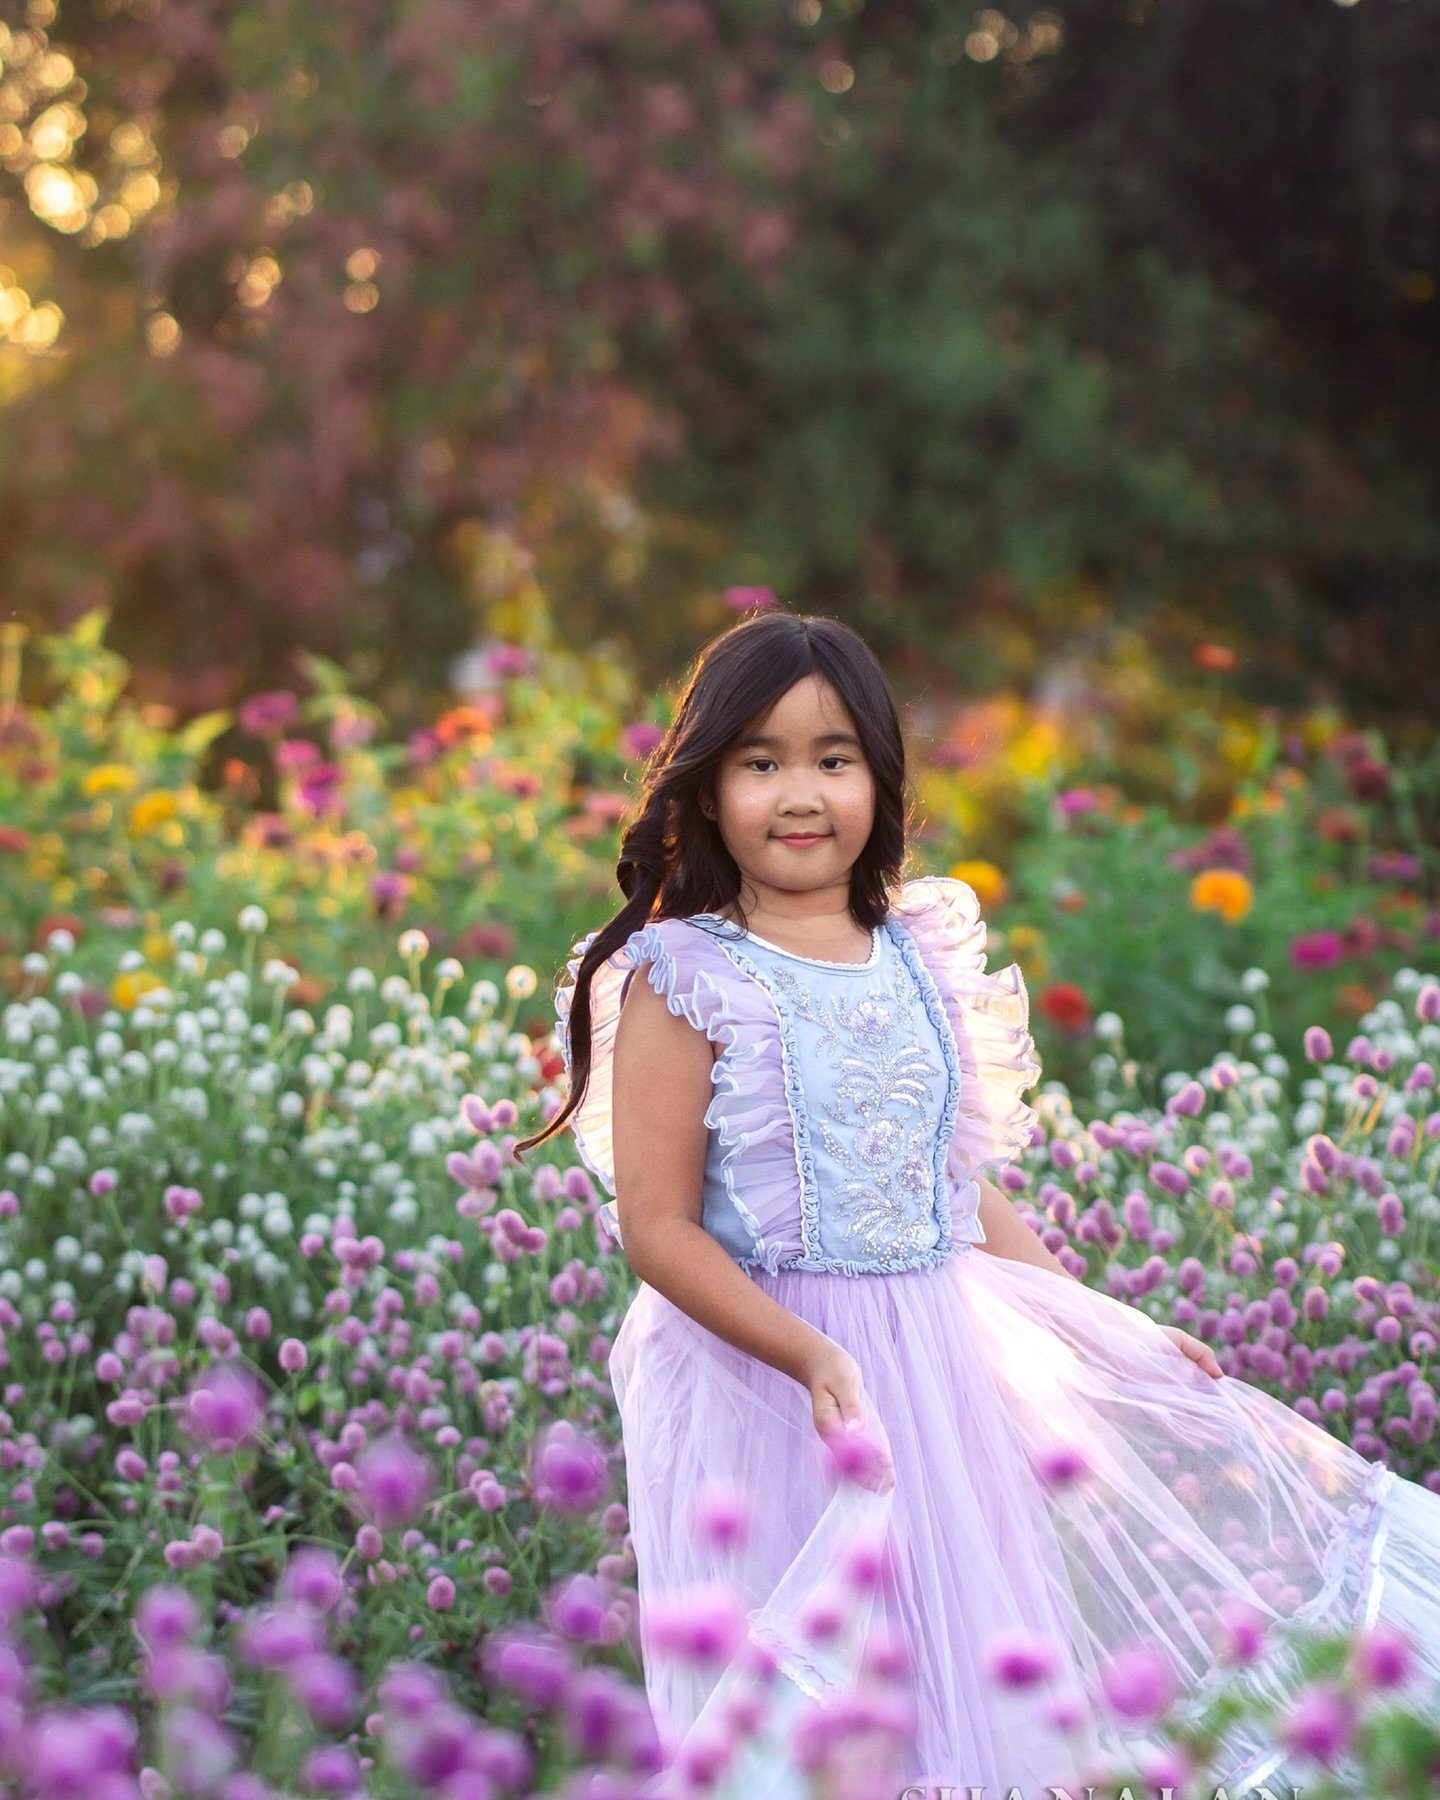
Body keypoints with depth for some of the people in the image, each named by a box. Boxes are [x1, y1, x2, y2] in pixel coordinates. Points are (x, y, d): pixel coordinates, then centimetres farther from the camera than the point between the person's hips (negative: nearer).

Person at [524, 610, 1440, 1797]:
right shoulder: (686, 983, -9)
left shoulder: (922, 962, 6)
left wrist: (1110, 1332, 12)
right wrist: (810, 1357, -24)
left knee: (966, 1687, 12)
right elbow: (656, 1228, -13)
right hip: (759, 1372, -5)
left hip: (939, 1368, 5)